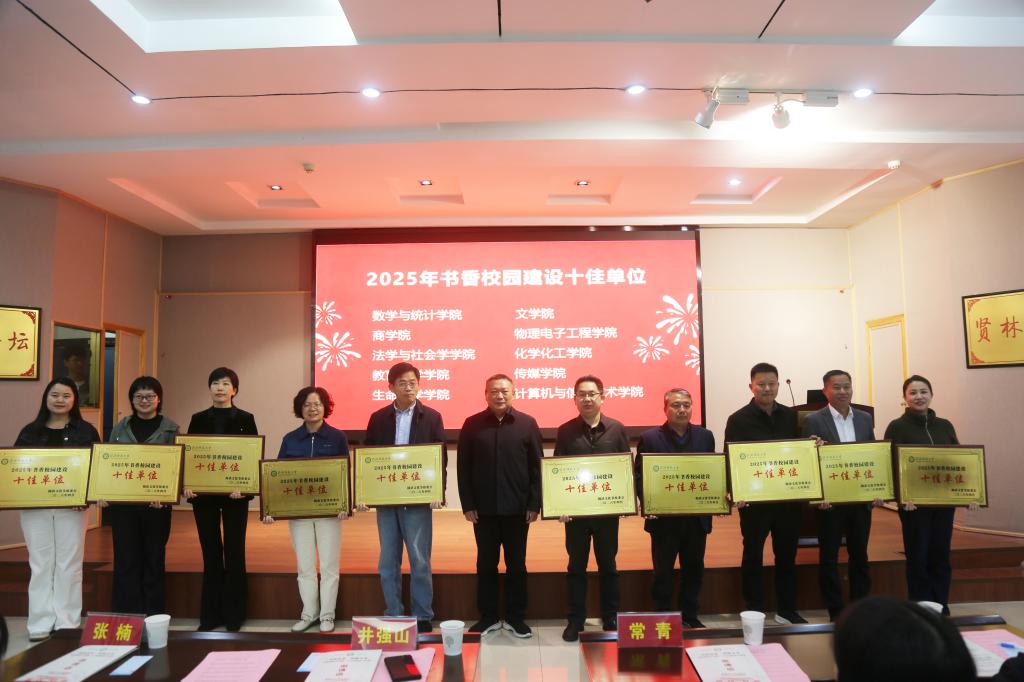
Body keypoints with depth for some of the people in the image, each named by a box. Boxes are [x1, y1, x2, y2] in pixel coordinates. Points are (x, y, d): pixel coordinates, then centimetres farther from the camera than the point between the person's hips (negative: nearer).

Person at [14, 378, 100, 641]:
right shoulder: (30, 431, 9)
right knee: (41, 564, 6)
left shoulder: (86, 431, 3)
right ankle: (41, 624, 14)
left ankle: (67, 623, 13)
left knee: (69, 564, 4)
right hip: (34, 506, 2)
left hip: (72, 506, -1)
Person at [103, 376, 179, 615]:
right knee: (126, 559, 4)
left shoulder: (170, 429, 2)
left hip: (156, 504, -2)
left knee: (154, 558, 6)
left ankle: (153, 615, 17)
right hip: (122, 503, 2)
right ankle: (126, 613, 15)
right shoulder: (120, 428, 10)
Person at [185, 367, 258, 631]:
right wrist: (187, 484, -9)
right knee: (210, 553, 9)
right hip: (203, 493, 2)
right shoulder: (198, 419, 8)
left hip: (235, 493, -2)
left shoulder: (245, 419, 1)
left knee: (234, 553, 4)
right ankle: (210, 616, 19)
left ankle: (233, 616, 15)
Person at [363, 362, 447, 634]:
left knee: (420, 561, 3)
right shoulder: (378, 418, 6)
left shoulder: (432, 417, 0)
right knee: (388, 562, 10)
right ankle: (392, 616, 22)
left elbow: (441, 457, -2)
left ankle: (422, 618, 14)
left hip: (418, 499, -2)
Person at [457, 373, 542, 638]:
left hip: (517, 508, 0)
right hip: (484, 508, 0)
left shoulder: (527, 423, 0)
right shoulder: (472, 424, 1)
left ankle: (515, 617, 23)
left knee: (516, 564, 10)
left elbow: (537, 466, 0)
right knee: (486, 564, 10)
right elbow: (464, 468, 1)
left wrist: (534, 504, -5)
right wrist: (467, 505, -4)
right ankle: (488, 617, 24)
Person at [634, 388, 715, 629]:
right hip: (664, 518, -3)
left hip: (697, 517, 3)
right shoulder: (649, 438, -5)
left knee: (694, 570, 15)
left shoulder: (705, 436, 6)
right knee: (663, 571, 8)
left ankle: (690, 616, 30)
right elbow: (639, 475, -6)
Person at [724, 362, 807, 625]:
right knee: (753, 556, 7)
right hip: (754, 499, -4)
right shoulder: (739, 420, -6)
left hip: (788, 497, 4)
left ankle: (786, 611, 29)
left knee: (787, 554, 14)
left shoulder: (790, 416, 7)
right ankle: (754, 613, 19)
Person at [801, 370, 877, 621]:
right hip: (830, 500, -4)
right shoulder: (814, 421, -6)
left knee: (860, 555, 13)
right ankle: (836, 613, 16)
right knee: (829, 558, 5)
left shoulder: (865, 419, 8)